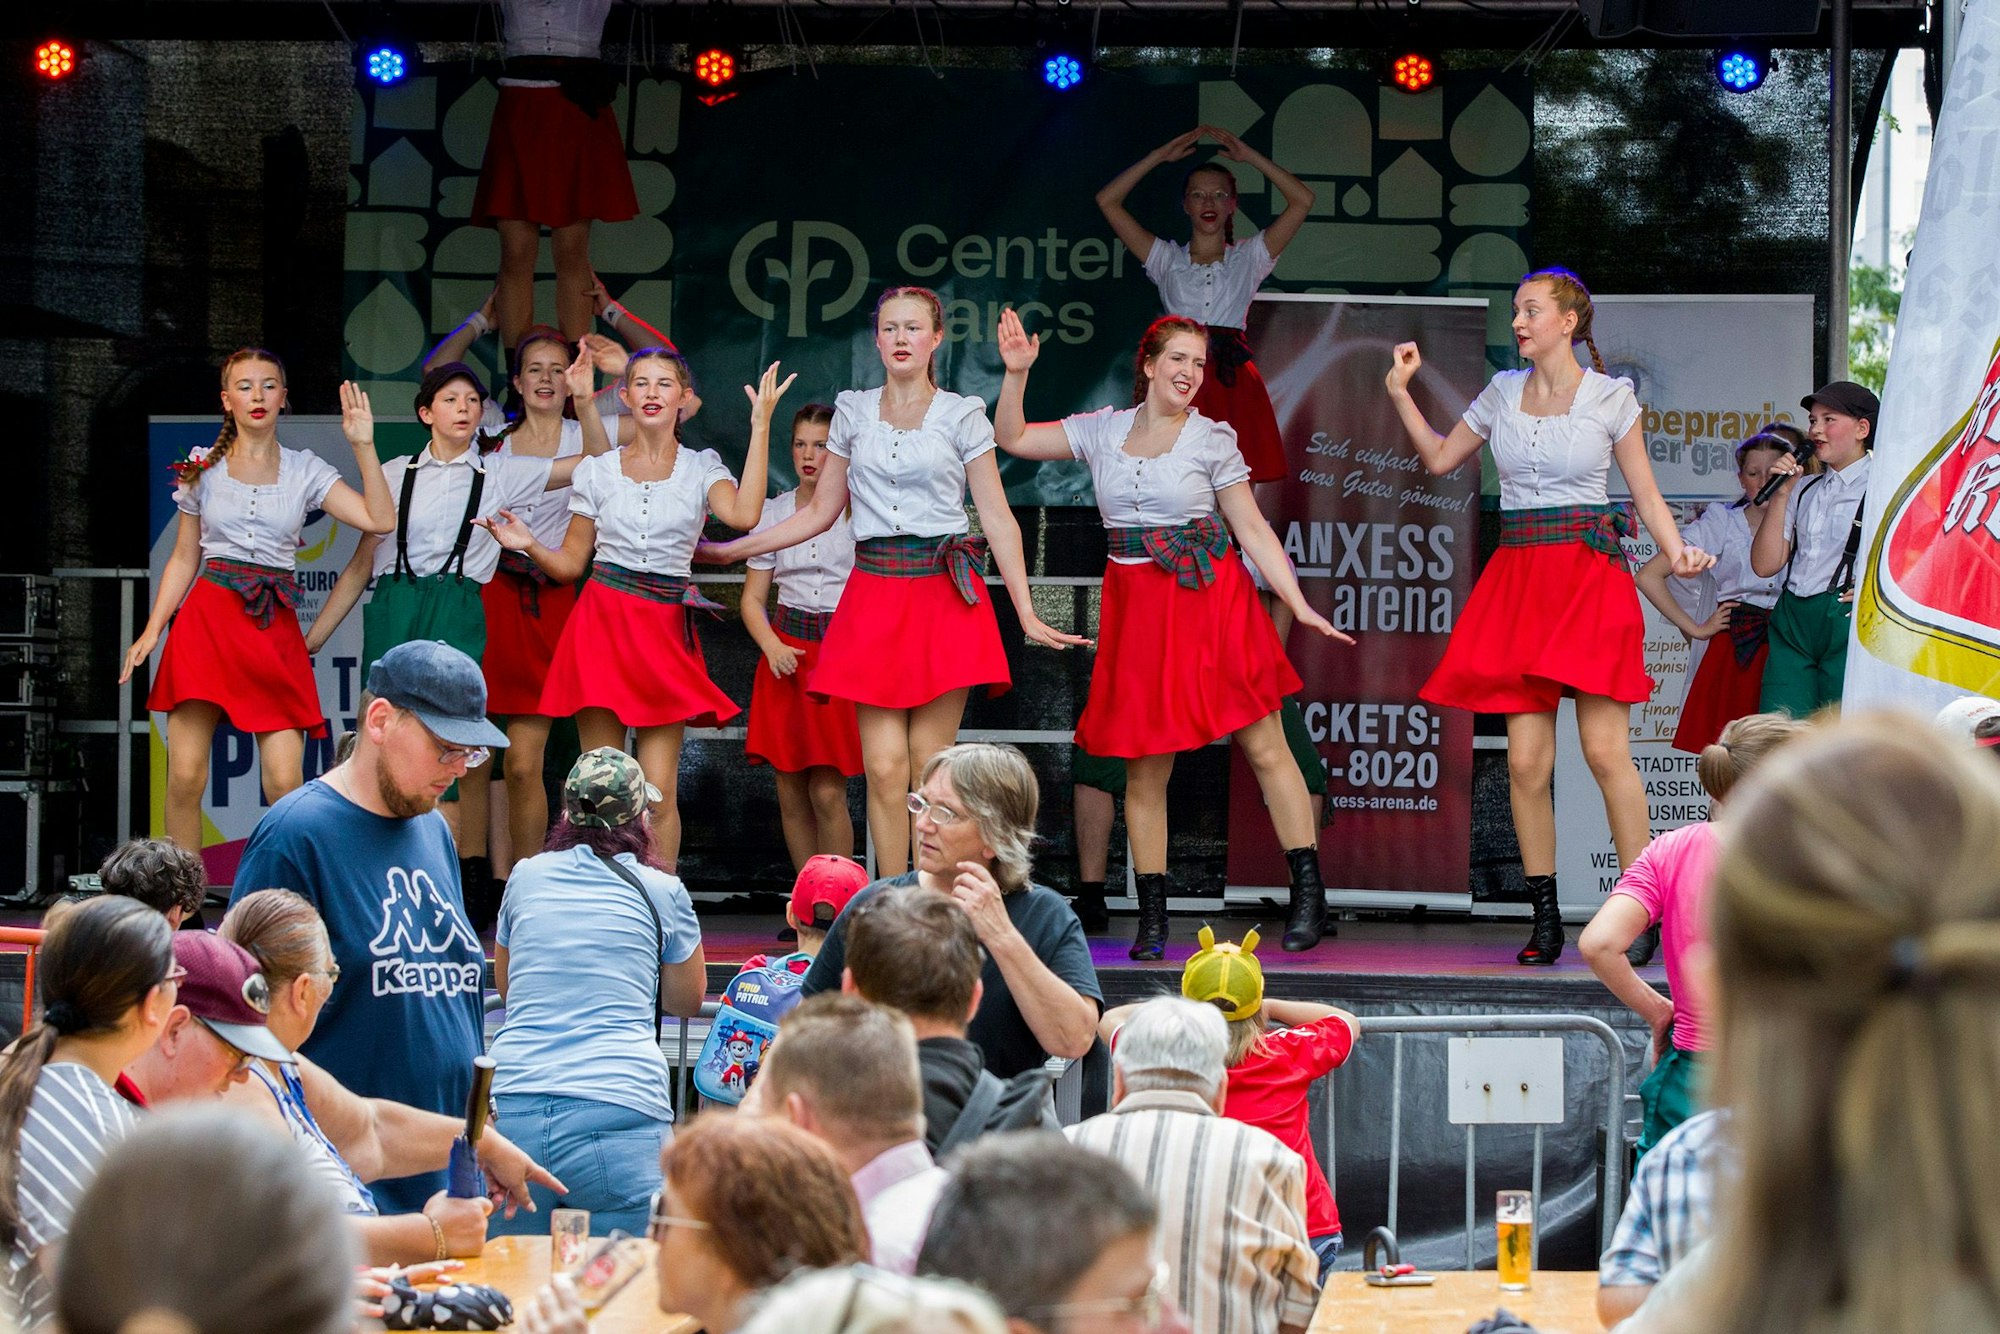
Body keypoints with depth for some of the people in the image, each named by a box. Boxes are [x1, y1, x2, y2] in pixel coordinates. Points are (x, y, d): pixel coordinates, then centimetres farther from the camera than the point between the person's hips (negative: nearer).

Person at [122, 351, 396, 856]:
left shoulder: (305, 471, 9)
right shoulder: (202, 469, 10)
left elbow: (380, 520, -2)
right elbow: (183, 559, 15)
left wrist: (363, 445, -6)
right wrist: (152, 631, 6)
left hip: (275, 629, 0)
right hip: (207, 619, 0)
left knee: (285, 785, -10)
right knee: (185, 777, -8)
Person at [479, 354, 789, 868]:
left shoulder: (700, 468, 5)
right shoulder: (597, 471, 9)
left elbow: (743, 514, -17)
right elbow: (570, 563, 14)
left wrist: (760, 427, -15)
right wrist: (529, 545, -7)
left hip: (665, 631, -1)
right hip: (602, 624, 1)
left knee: (659, 792, -6)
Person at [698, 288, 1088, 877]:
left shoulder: (963, 416, 4)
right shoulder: (853, 411, 12)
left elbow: (998, 518, 2)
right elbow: (819, 512, 18)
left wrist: (1027, 614, -4)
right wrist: (732, 549, 15)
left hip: (945, 594, -2)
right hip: (874, 592, 2)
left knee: (930, 764, -5)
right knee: (884, 766, -6)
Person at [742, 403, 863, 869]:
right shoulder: (773, 512, 10)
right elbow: (752, 597, 12)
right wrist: (773, 647, -4)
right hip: (788, 649, 4)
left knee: (827, 793, -11)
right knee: (791, 793, 3)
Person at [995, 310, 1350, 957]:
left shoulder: (1212, 439, 2)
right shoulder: (1103, 430, 9)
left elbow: (1252, 527, 3)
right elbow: (1012, 439, 13)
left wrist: (1300, 605, -4)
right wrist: (1016, 373, -1)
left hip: (1212, 600, -2)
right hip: (1136, 606, 2)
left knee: (1264, 746, -3)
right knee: (1144, 768, 2)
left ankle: (1309, 893, 5)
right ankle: (1152, 918, 9)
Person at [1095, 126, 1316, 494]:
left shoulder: (1248, 258, 13)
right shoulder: (1168, 259, 14)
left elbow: (1302, 200, 5)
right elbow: (1107, 201, 9)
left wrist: (1250, 157, 5)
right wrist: (1160, 156, 9)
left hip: (1232, 382, 0)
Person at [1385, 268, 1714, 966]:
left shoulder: (1611, 397, 2)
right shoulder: (1503, 391, 12)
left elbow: (1645, 492, 5)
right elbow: (1440, 458, 22)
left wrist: (1677, 552, -11)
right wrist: (1400, 392, 13)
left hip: (1591, 574, -4)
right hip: (1518, 577, 4)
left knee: (1605, 749, -10)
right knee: (1526, 759, -1)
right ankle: (1545, 917, 7)